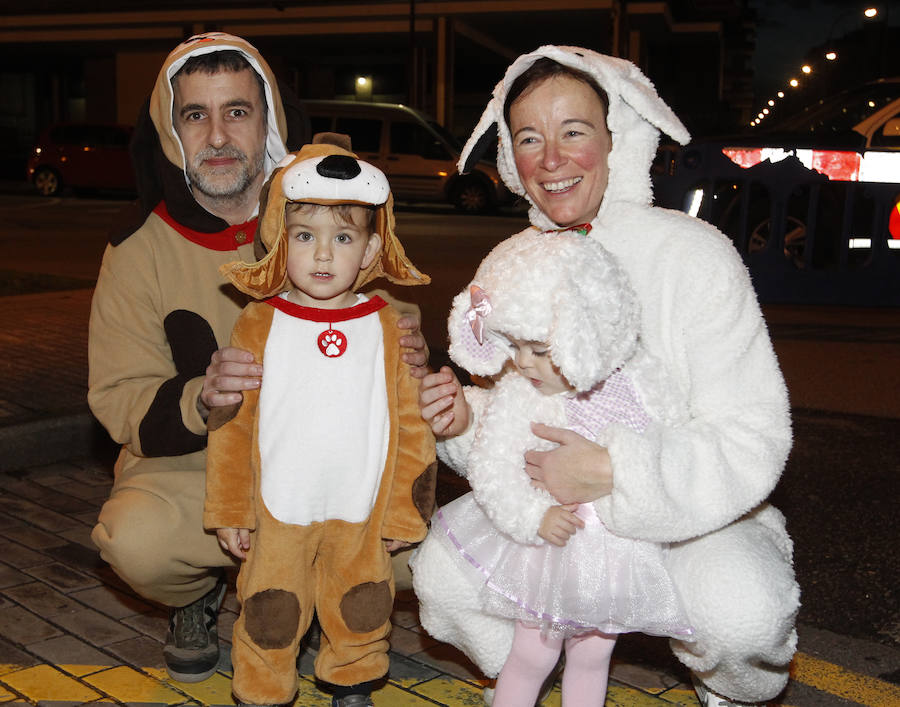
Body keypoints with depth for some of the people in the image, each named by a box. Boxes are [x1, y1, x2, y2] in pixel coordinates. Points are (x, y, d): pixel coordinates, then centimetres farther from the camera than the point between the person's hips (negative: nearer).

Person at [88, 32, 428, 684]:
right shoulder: (141, 247, -5)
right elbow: (117, 399, -8)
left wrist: (407, 364, -20)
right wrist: (200, 399, -31)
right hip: (190, 466, -1)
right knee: (135, 538, -31)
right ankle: (197, 597, 9)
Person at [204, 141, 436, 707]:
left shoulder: (388, 328, -3)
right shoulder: (258, 326, -5)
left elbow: (412, 424, 1)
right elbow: (230, 425, -2)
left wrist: (405, 512, 2)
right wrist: (230, 512, -1)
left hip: (361, 515, 1)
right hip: (278, 513, -1)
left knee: (362, 616, 17)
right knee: (271, 617, 11)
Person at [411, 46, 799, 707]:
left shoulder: (693, 254, -16)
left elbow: (752, 441, -21)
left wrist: (614, 472, -32)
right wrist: (469, 419, -15)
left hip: (701, 516, -4)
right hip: (562, 522, 5)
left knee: (739, 603, -33)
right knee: (441, 571, -13)